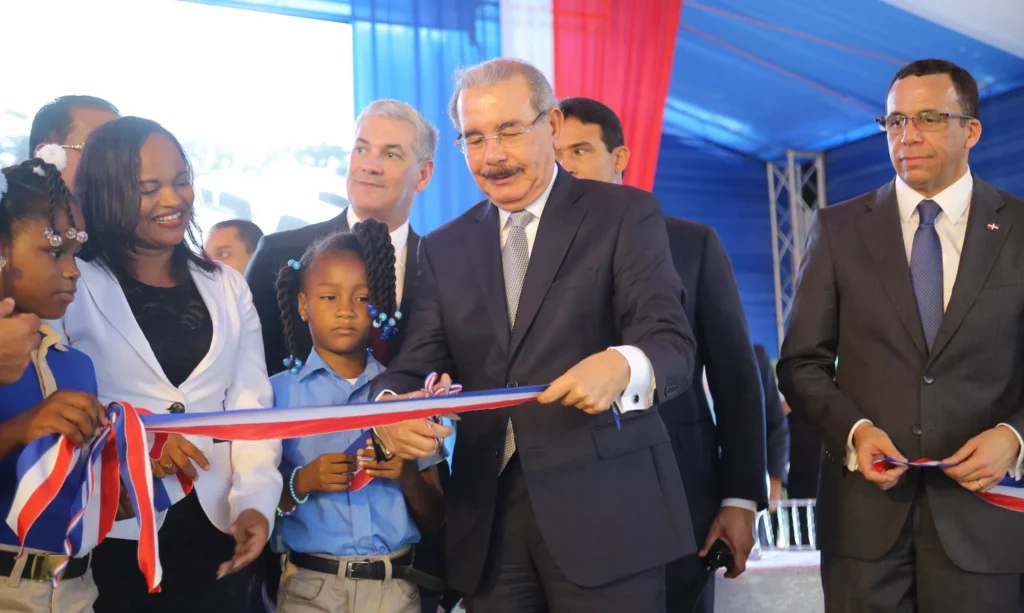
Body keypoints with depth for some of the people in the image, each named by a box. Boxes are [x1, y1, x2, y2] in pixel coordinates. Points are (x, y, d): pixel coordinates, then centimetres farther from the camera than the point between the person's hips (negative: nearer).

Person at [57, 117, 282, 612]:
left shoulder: (227, 287, 9)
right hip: (112, 536, -3)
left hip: (216, 532, 3)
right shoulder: (73, 287, -1)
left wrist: (254, 502, -14)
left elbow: (251, 406, 0)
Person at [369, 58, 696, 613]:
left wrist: (622, 367, -32)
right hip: (487, 518, 4)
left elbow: (672, 345, -9)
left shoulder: (625, 214, 0)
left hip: (604, 509, -3)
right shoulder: (444, 248, 13)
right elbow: (414, 364, 5)